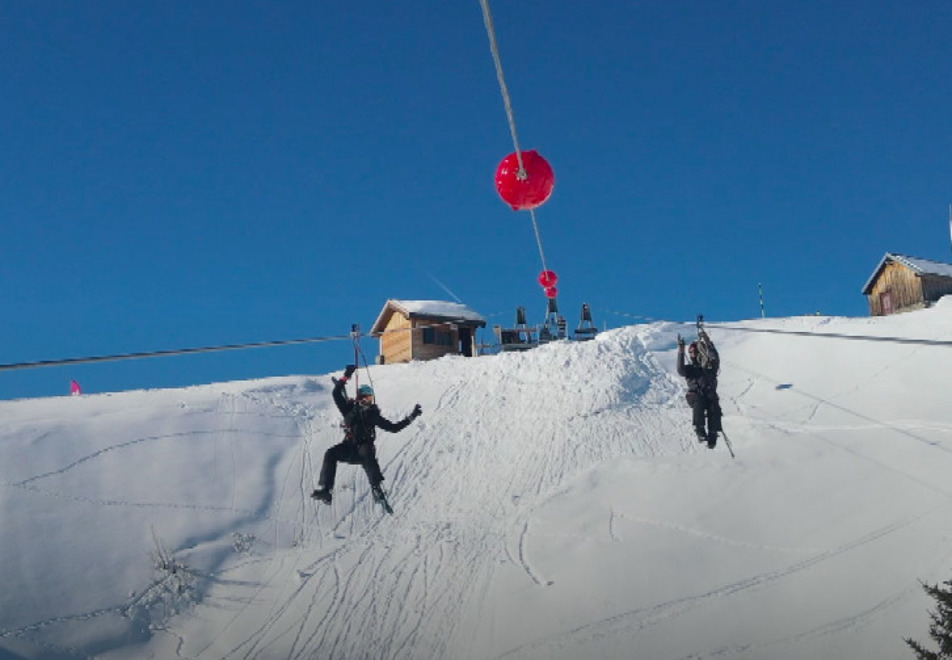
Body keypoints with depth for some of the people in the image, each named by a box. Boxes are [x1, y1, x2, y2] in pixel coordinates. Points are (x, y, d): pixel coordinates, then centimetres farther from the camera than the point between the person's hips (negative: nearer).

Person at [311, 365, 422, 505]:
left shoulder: (373, 415, 8)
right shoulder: (349, 409, 10)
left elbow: (393, 427, 9)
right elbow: (337, 394, 5)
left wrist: (411, 417, 4)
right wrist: (346, 377, -1)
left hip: (364, 449, -2)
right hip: (348, 448, 2)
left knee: (367, 453, -37)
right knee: (330, 454, -25)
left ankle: (376, 487, -47)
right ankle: (325, 490, -29)